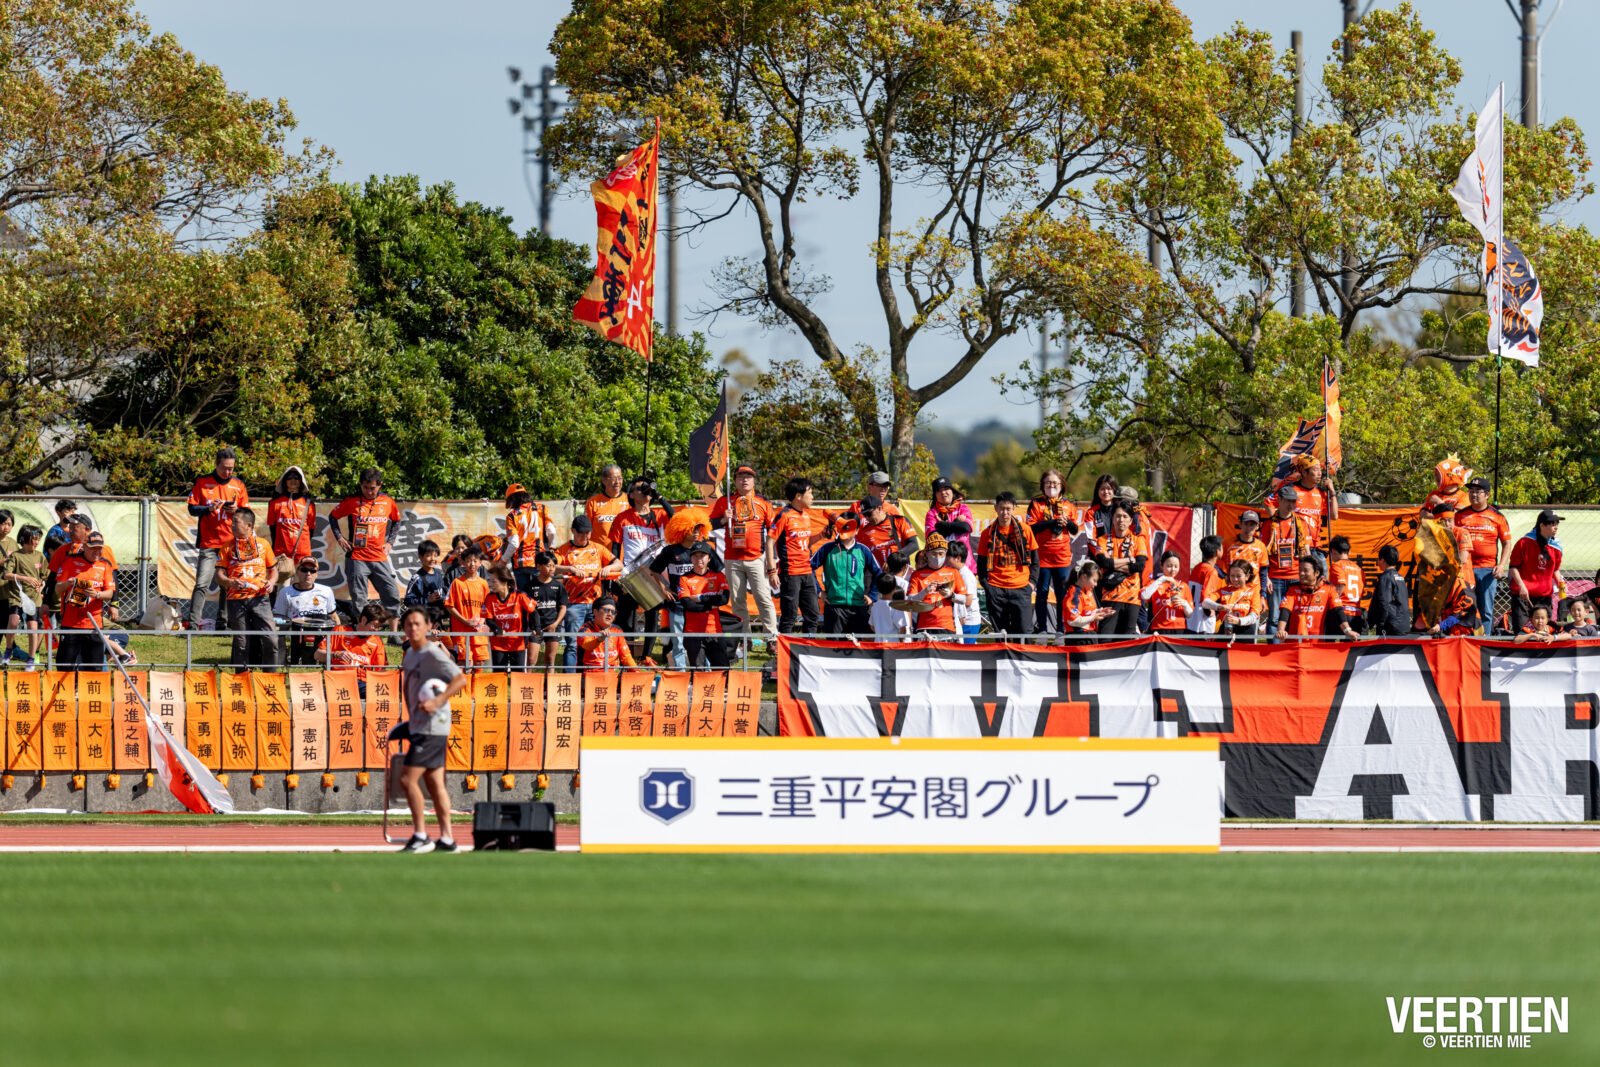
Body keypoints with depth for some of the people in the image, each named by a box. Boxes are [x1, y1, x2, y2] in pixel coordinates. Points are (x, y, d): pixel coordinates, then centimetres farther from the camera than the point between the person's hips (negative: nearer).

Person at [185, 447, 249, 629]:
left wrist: (236, 510, -7)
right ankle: (193, 624, -13)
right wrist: (209, 508, -16)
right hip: (209, 544, -3)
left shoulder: (238, 486, 13)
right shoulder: (202, 482, 6)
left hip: (232, 544, 3)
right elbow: (192, 509, 3)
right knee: (202, 585, -11)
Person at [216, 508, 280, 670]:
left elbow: (273, 570, 17)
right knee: (241, 642, 3)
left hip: (259, 598, -1)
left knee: (270, 638, -11)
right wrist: (230, 582, -15)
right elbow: (219, 575, 7)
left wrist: (271, 582, -4)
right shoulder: (228, 547, 10)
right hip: (236, 600, 1)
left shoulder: (263, 544, 11)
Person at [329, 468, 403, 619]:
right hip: (357, 558, -2)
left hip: (380, 557, 2)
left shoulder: (388, 501, 6)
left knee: (392, 596, -3)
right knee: (358, 601, -2)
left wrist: (389, 541, 11)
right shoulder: (352, 501, 0)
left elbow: (396, 521, 23)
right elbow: (333, 517, 12)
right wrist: (340, 538, 0)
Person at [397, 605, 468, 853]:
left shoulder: (433, 654, -13)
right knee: (435, 782, 9)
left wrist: (437, 702, -28)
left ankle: (420, 836, -8)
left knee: (408, 778, -12)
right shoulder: (410, 654, 13)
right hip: (420, 727, 9)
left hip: (432, 728, -9)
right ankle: (446, 838, 11)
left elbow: (460, 679, -20)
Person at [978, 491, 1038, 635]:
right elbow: (982, 562, 11)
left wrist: (1033, 581, 1)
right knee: (1000, 633, 2)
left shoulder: (1024, 529, 4)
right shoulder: (988, 533, 5)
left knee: (1023, 632, -6)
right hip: (996, 589, 1)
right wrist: (985, 583, -1)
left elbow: (1035, 559, 10)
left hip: (1020, 587, -1)